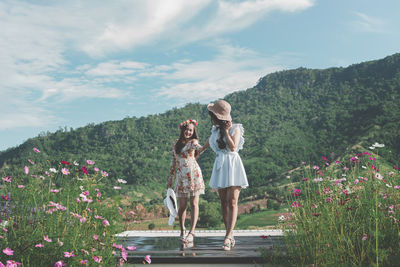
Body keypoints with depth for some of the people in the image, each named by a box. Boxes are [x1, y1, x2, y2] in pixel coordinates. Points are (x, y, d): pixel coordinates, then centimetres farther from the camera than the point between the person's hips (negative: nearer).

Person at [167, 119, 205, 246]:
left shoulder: (193, 142, -1)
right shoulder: (176, 143, 13)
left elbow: (200, 148, -25)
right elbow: (173, 161, 18)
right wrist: (170, 178, 17)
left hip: (193, 175, -3)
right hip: (181, 177, 3)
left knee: (194, 204, -6)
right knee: (182, 205, 3)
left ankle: (191, 233, -5)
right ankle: (182, 230, 23)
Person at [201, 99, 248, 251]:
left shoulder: (235, 128, -2)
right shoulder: (215, 130, 13)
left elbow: (233, 147, -15)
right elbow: (209, 141, 30)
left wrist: (226, 131, -13)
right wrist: (200, 151, 43)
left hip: (232, 165, -6)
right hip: (219, 165, 6)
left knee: (232, 202, -13)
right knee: (223, 203, 2)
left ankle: (228, 237, -20)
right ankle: (230, 236, 6)